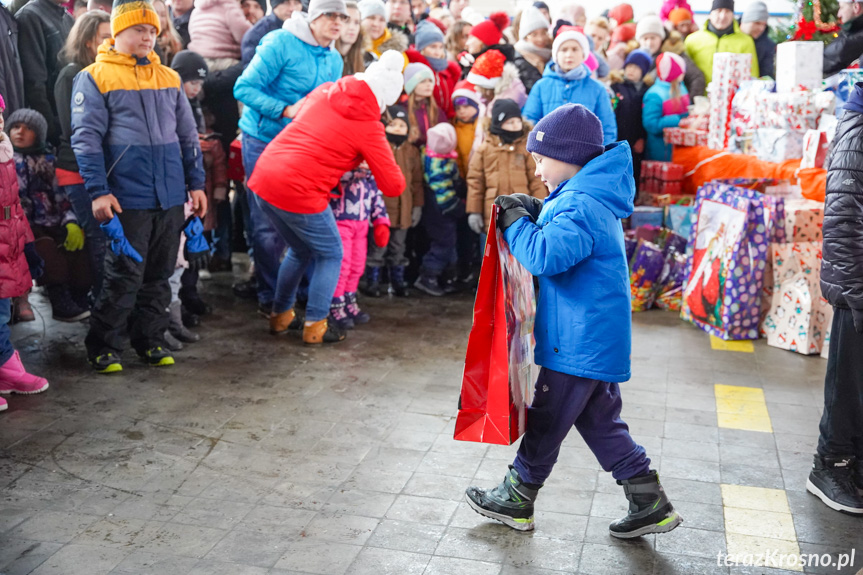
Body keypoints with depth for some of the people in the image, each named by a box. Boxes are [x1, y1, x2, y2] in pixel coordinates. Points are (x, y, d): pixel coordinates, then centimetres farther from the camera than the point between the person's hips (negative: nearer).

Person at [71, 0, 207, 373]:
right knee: (125, 275, -2)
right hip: (128, 198, -5)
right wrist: (98, 191, -14)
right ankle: (102, 347, 12)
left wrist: (195, 183, 13)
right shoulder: (94, 77, -1)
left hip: (171, 197, 5)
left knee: (159, 273, 11)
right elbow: (86, 138, -7)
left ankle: (150, 340, 24)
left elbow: (187, 135, 17)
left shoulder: (169, 78, 14)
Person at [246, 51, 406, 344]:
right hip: (298, 193, -7)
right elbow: (394, 186, -4)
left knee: (301, 251, 27)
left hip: (262, 179, 7)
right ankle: (315, 326, 15)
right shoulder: (368, 126, -7)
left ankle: (281, 316, 37)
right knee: (330, 255, 16)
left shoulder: (324, 91, 9)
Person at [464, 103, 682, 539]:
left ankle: (516, 500, 21)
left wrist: (515, 223, -15)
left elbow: (545, 257, -31)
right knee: (600, 421, 17)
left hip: (580, 342, -10)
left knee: (546, 422, 5)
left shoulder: (579, 206, -21)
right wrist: (534, 216, 8)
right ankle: (650, 503, 20)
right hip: (598, 339, 10)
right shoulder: (594, 199, 13)